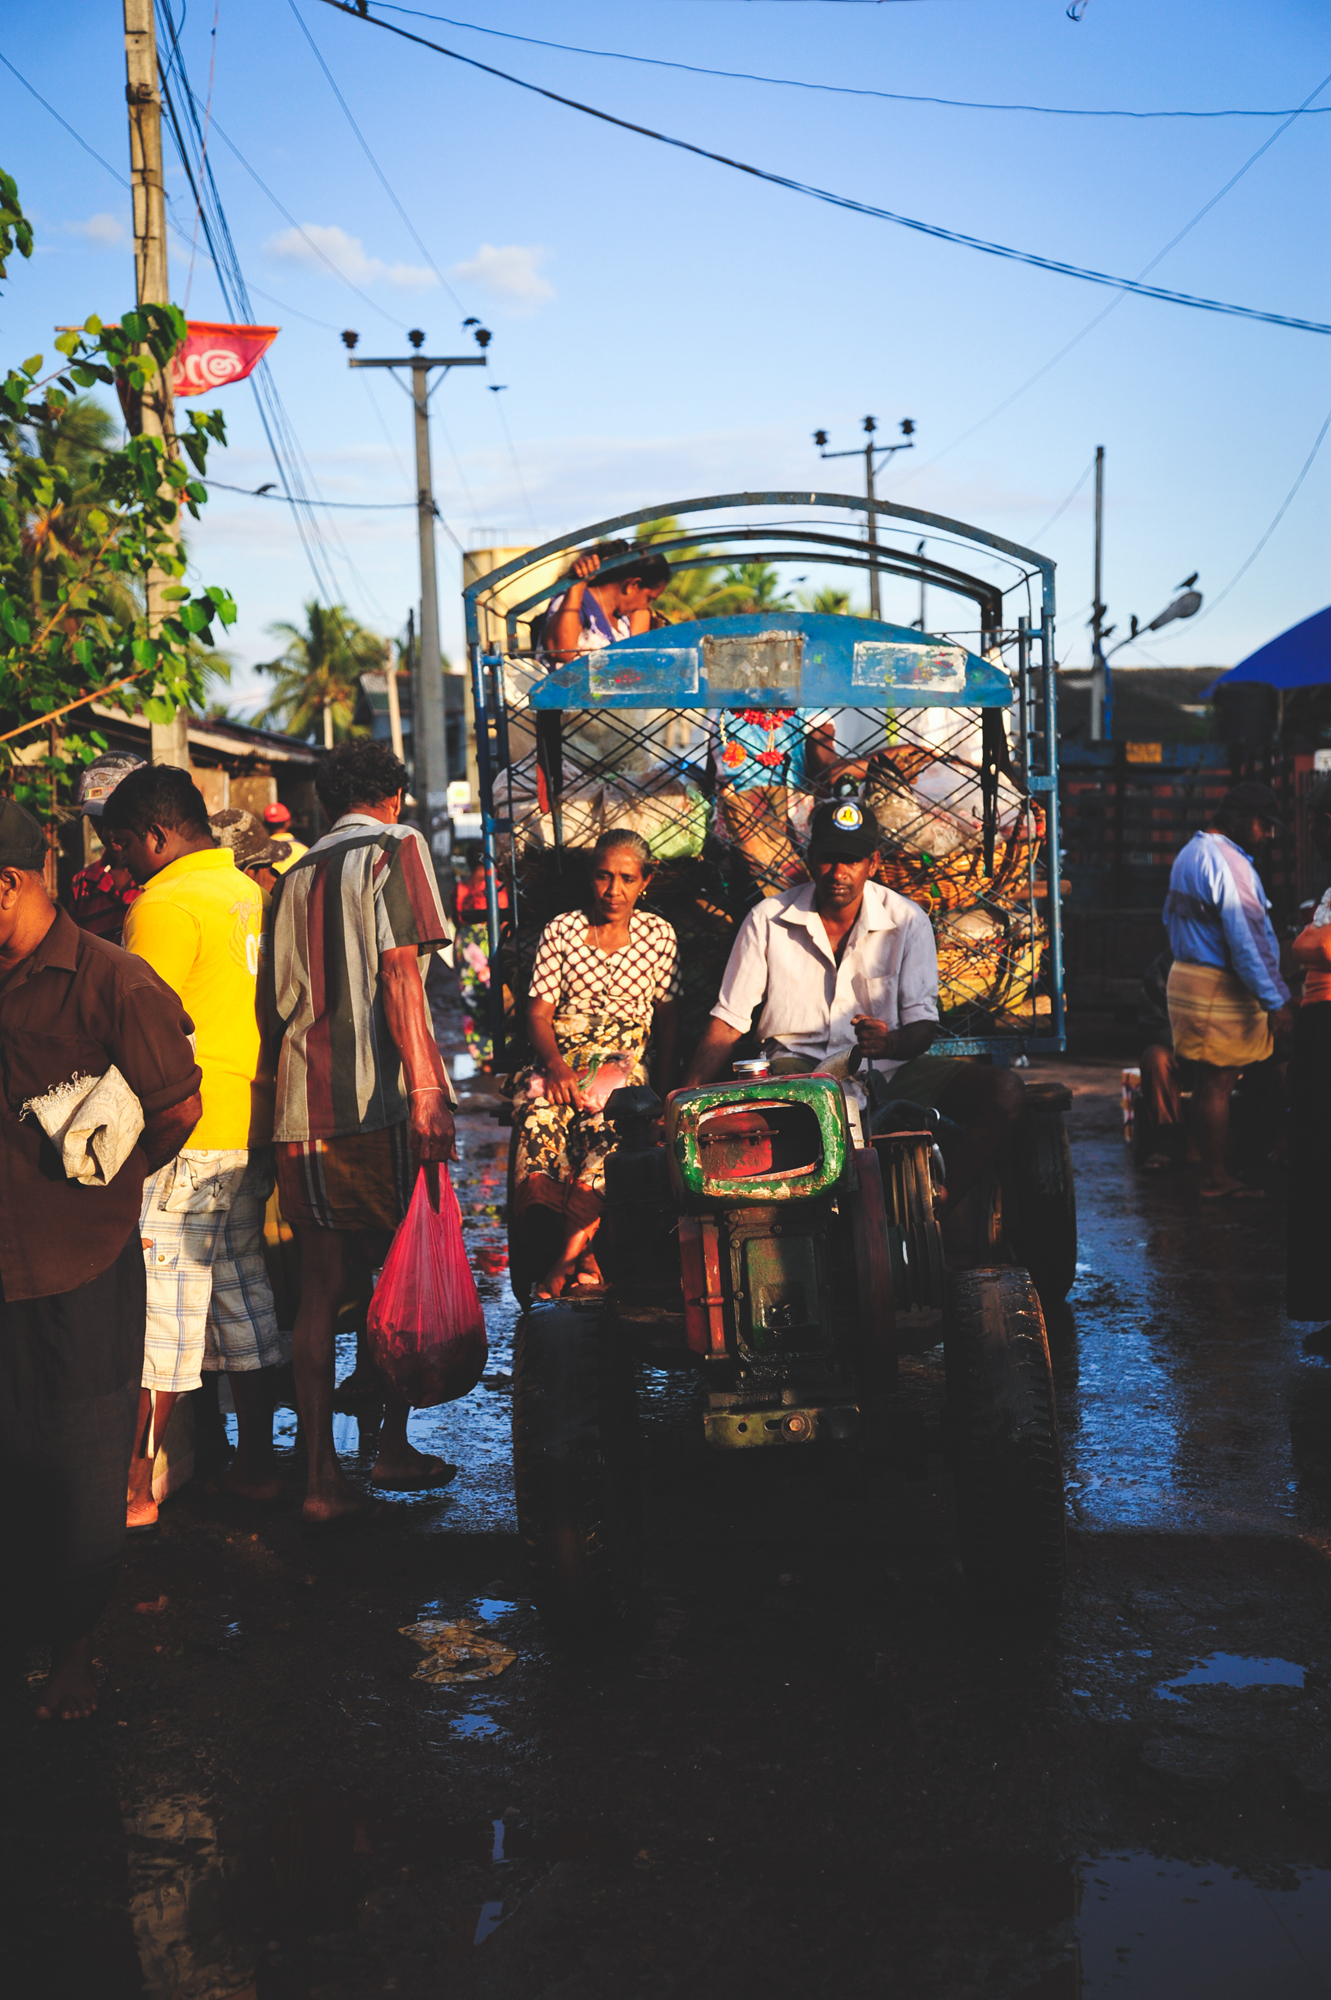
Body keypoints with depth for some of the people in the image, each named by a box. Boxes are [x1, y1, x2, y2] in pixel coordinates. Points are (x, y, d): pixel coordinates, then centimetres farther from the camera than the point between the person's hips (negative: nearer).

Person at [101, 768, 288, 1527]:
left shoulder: (166, 905, -12)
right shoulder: (249, 893, 13)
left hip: (184, 1135, -8)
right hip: (254, 1130, 8)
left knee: (161, 1308, -3)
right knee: (245, 1297, 13)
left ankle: (136, 1490, 2)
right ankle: (257, 1464, 20)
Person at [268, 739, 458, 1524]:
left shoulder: (296, 877, 18)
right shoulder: (396, 848, 2)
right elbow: (400, 974, -10)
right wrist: (426, 1089, -15)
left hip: (304, 1105, 5)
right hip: (381, 1101, -5)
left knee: (322, 1288, 5)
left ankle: (323, 1474, 4)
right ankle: (395, 1446, 14)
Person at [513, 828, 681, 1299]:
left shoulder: (659, 934, 10)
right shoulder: (560, 930, 8)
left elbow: (669, 1018, 11)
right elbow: (539, 1013, 3)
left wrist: (666, 1085, -3)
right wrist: (555, 1064, -16)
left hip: (622, 1063, 0)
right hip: (559, 1061, 0)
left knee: (601, 1117, -36)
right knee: (537, 1115, -34)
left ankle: (571, 1246, -33)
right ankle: (584, 1258, -36)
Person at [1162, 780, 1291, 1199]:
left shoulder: (1189, 853, 14)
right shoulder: (1229, 863, -18)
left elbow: (1171, 919, 23)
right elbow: (1247, 939, -22)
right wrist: (1275, 1000, -20)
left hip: (1187, 974, 10)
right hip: (1221, 987, -10)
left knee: (1211, 1081, 14)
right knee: (1219, 1082, -3)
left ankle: (1213, 1171, 19)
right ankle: (1217, 1180, 3)